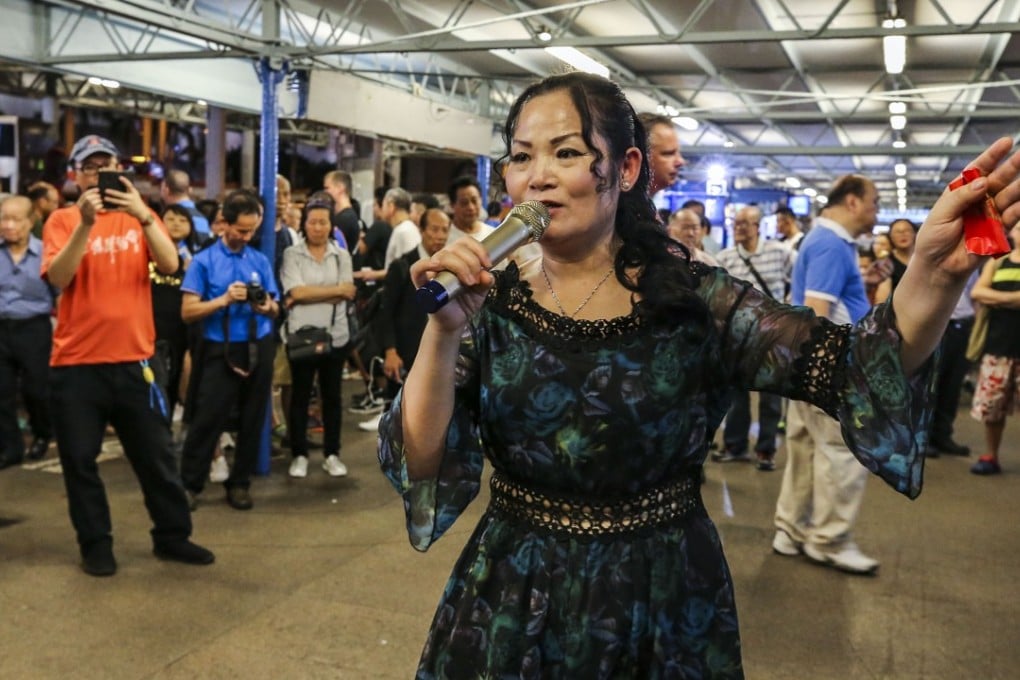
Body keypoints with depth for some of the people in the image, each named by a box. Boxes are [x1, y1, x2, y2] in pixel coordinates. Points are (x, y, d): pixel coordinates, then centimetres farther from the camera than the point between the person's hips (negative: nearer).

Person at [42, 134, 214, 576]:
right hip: (76, 363, -1)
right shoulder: (63, 220, 0)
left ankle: (172, 536, 23)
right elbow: (58, 278, -15)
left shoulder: (139, 216, 5)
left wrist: (143, 216, -24)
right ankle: (95, 545, 22)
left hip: (133, 359, 1)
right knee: (80, 459, 7)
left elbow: (169, 265, -12)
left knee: (156, 455, 9)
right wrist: (85, 223, -24)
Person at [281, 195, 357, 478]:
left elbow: (349, 293, -6)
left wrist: (309, 295, -13)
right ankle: (299, 455, 17)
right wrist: (336, 289, -9)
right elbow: (297, 292, -14)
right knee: (300, 395, 7)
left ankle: (331, 454, 19)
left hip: (336, 335, 2)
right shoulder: (292, 254, -1)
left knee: (332, 395, 9)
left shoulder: (342, 255, 6)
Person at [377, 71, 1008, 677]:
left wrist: (936, 270, -38)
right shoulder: (491, 305, -6)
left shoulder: (694, 302, -9)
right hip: (512, 606, 1)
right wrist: (442, 330, -28)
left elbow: (852, 368, -20)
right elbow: (420, 465, -13)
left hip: (664, 611, 0)